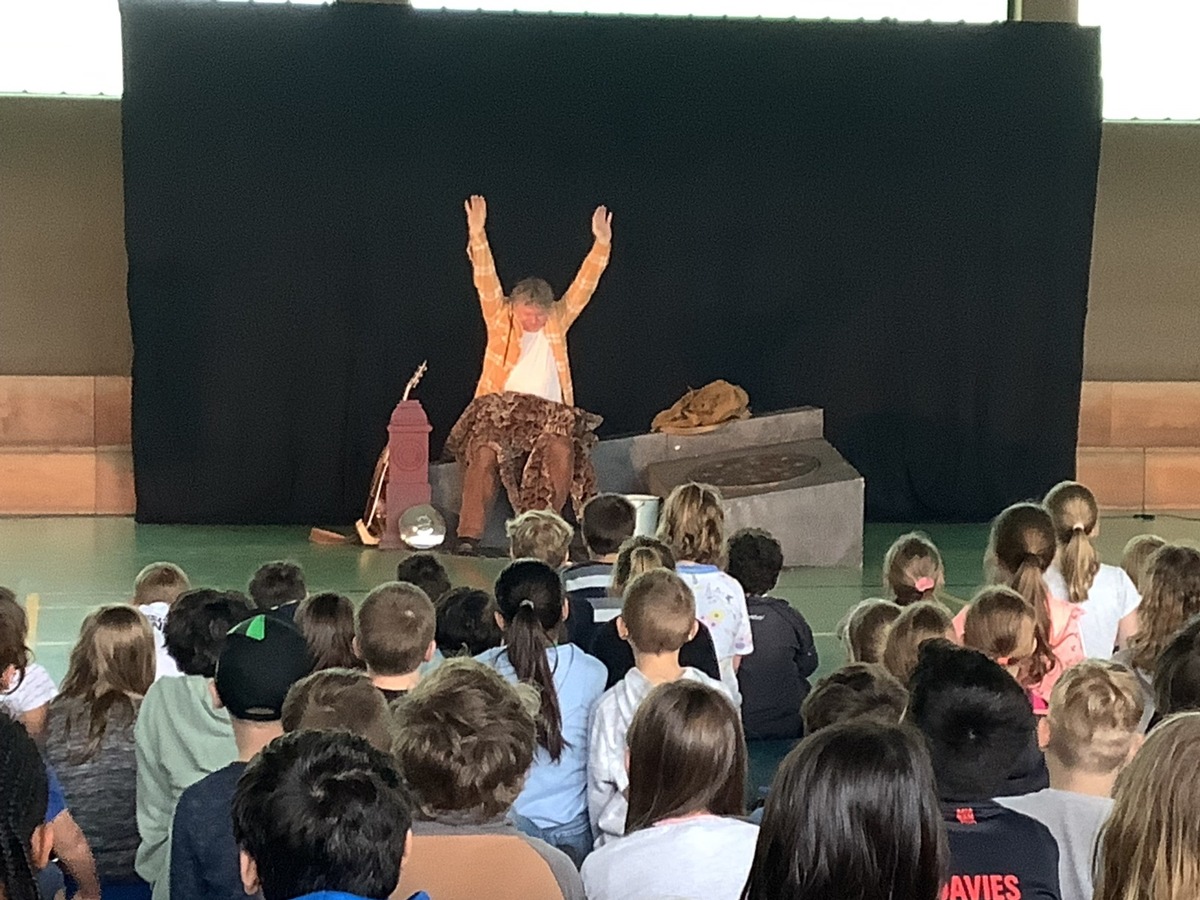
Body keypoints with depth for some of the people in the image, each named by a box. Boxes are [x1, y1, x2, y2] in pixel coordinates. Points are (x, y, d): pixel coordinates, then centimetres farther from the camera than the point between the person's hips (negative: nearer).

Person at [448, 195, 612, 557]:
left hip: (549, 417, 1)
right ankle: (468, 535, -29)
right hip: (499, 412, -1)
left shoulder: (557, 322, 13)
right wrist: (477, 235, -17)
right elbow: (486, 282, -5)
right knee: (485, 453, -31)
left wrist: (601, 245, -3)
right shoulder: (500, 320, 7)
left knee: (562, 452, -30)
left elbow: (583, 286, 7)